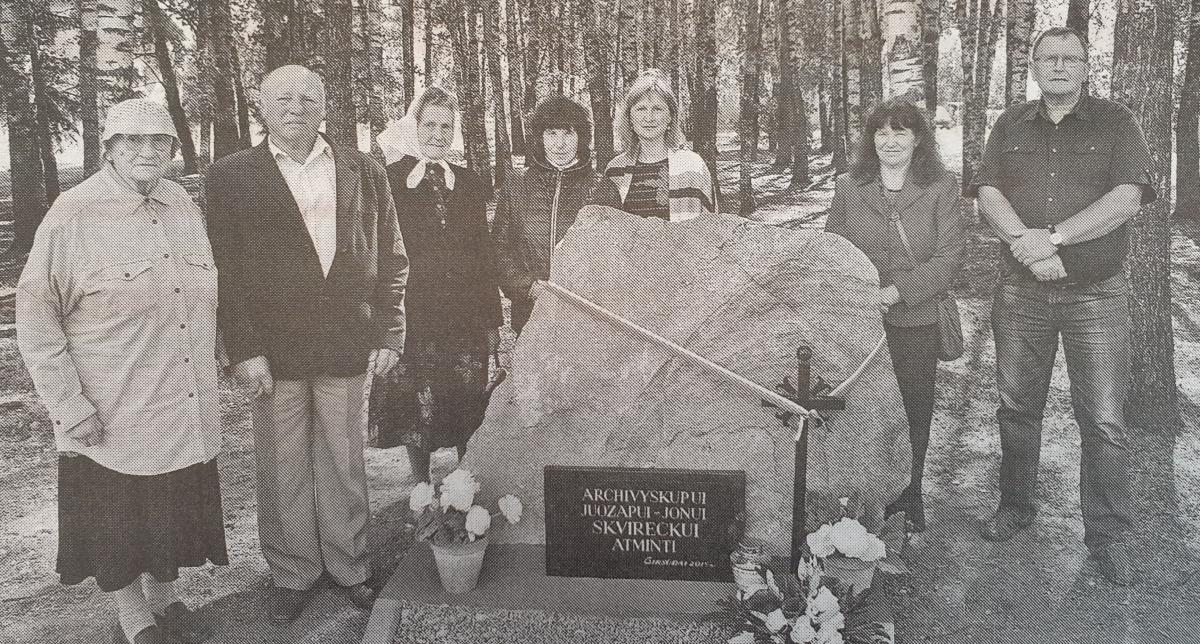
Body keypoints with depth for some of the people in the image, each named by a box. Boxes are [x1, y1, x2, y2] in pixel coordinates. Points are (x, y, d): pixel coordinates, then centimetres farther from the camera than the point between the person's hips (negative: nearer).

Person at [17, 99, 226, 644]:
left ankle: (163, 600, 40)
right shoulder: (73, 215, -12)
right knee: (118, 524, 10)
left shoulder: (185, 207, 5)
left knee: (173, 512, 18)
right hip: (111, 420, -5)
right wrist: (67, 404, -13)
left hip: (185, 414, 5)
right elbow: (35, 315, -11)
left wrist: (209, 368, 16)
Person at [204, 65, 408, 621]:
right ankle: (292, 572, 27)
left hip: (349, 348, 1)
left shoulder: (365, 173, 7)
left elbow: (391, 260, 8)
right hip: (273, 351, -1)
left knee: (344, 464, 10)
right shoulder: (231, 176, 2)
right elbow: (223, 271, -2)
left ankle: (348, 565, 28)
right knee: (282, 470, 9)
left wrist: (388, 336, 1)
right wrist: (244, 350, -9)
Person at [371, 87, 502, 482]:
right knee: (417, 405, 2)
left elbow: (484, 256, 12)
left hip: (466, 317, 3)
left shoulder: (470, 184, 12)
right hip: (412, 313, -2)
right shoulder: (390, 180, 2)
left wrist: (493, 320, 8)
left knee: (469, 408, 4)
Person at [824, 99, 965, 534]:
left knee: (913, 416, 8)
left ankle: (908, 500, 28)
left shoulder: (941, 187, 0)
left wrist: (896, 291, -17)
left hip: (916, 322, -1)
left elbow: (949, 257, -6)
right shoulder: (848, 187, 7)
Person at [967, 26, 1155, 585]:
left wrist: (1053, 237, -21)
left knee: (1103, 421, -1)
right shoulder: (1010, 125, 10)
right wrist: (1025, 241, -19)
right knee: (1016, 407, 12)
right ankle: (1015, 506, 29)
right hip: (1020, 292, 3)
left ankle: (1106, 534, 13)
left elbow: (1126, 198, -11)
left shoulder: (1115, 123, 2)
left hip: (1096, 294, -2)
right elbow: (988, 192, -2)